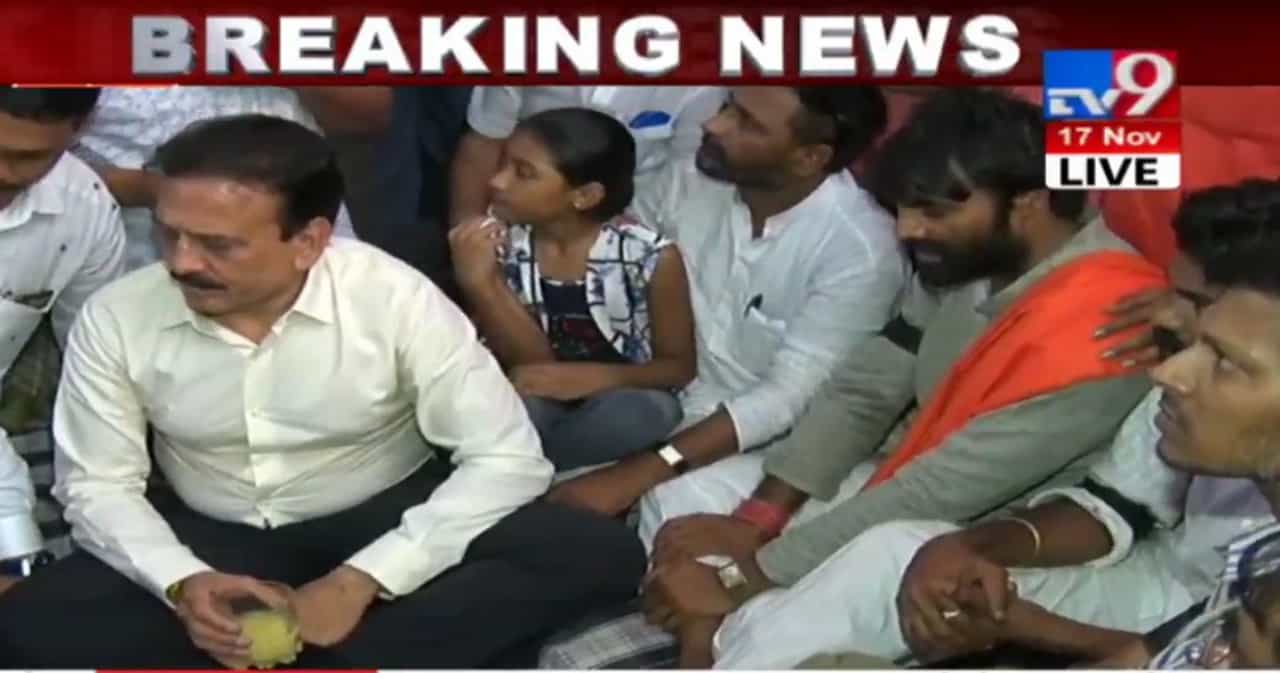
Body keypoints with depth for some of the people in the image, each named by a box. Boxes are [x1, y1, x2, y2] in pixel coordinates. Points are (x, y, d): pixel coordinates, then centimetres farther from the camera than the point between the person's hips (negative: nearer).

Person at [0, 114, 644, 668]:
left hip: (381, 523, -1)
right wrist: (182, 583, -27)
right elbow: (97, 484, -6)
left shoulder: (394, 298, -22)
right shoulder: (115, 317, -14)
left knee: (600, 554, -28)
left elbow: (506, 458, -22)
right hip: (214, 540, 2)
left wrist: (361, 581, -31)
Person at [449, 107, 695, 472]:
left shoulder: (650, 257, -16)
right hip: (538, 404, 0)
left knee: (639, 413, -36)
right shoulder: (497, 243, -10)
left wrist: (598, 377, -25)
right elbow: (533, 367, -13)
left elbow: (679, 366, -7)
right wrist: (479, 283, -27)